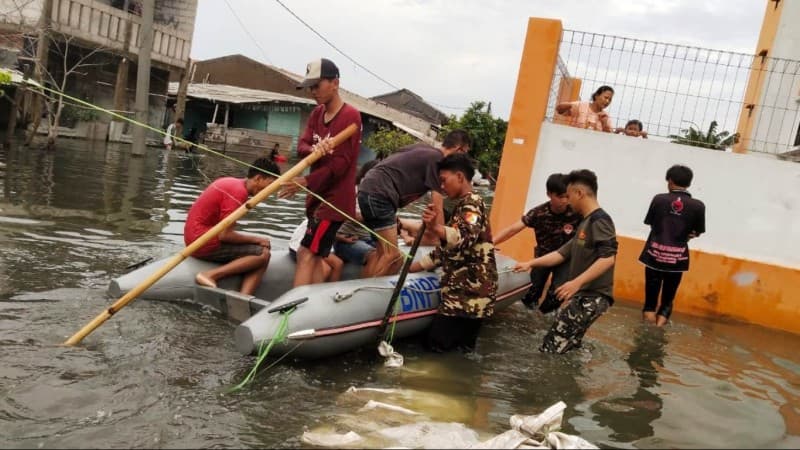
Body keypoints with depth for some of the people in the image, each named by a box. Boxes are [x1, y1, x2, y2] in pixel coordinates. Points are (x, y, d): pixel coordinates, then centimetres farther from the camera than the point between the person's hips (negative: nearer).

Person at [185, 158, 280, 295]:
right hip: (203, 240, -10)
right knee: (262, 254, -15)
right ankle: (210, 275, -17)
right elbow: (225, 235, -20)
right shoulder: (239, 192, -17)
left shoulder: (233, 183, 13)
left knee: (259, 259, 1)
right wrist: (257, 240, -7)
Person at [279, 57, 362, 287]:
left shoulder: (350, 116, -15)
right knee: (316, 256, 11)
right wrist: (314, 150, -25)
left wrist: (307, 182, -26)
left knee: (306, 254, -13)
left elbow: (340, 164, -21)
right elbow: (301, 146, -1)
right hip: (318, 196, 9)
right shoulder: (316, 114, 11)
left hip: (335, 198, -9)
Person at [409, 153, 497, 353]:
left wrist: (437, 227, -51)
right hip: (463, 288, 10)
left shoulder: (472, 203, -10)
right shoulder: (462, 206, 21)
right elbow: (446, 249, 25)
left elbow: (466, 238, -32)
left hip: (470, 290, -10)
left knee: (438, 343, -6)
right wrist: (414, 267, 21)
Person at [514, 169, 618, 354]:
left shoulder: (600, 220, -11)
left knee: (551, 349, -13)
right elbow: (562, 253, 26)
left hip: (592, 297, -10)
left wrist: (577, 282, -31)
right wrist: (530, 263, 23)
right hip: (582, 295, 10)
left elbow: (608, 258, -24)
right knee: (566, 348, 8)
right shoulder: (585, 223, 21)